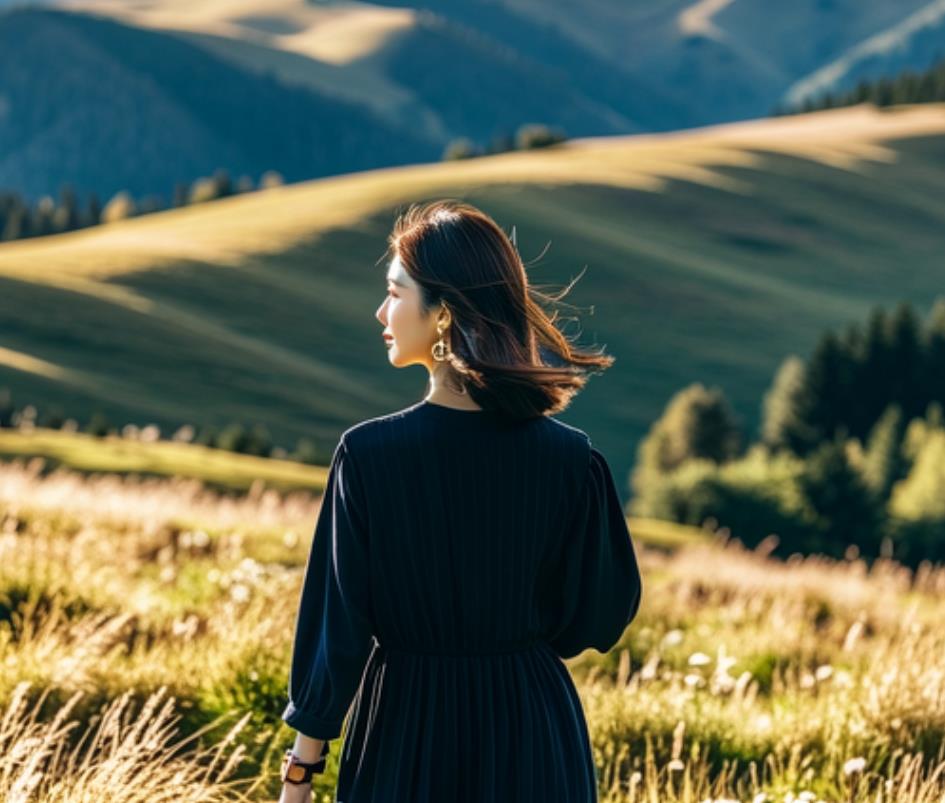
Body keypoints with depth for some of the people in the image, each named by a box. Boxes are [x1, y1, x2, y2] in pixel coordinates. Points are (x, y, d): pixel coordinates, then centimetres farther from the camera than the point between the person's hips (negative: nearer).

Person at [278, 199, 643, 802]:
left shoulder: (368, 453, -16)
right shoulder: (570, 458, -11)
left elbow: (336, 623, -11)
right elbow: (599, 616, -1)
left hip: (405, 732, -1)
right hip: (532, 729, 1)